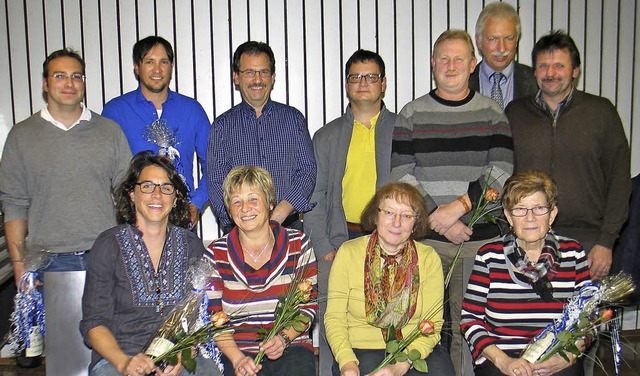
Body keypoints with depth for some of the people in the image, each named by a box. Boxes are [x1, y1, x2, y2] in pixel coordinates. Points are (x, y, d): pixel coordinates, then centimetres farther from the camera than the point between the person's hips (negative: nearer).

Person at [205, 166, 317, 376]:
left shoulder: (298, 244, 3)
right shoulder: (216, 254, 3)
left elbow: (309, 305, 5)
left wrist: (284, 338, -12)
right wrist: (237, 358, -13)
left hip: (292, 349, 1)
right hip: (237, 351, 0)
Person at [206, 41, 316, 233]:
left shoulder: (294, 118, 11)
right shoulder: (223, 125, 9)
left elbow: (308, 170, 4)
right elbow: (216, 182, 3)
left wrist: (281, 211, -11)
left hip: (289, 225, 1)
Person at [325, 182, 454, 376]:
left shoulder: (429, 259, 2)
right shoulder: (348, 253, 0)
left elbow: (432, 324, -4)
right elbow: (334, 317, -2)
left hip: (416, 351, 1)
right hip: (362, 348, -1)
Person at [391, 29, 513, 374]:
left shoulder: (492, 113, 8)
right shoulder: (412, 114, 7)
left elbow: (501, 172, -1)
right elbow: (401, 176, 0)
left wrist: (458, 206, -13)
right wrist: (440, 220, -10)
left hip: (480, 239, 0)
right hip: (425, 238, 0)